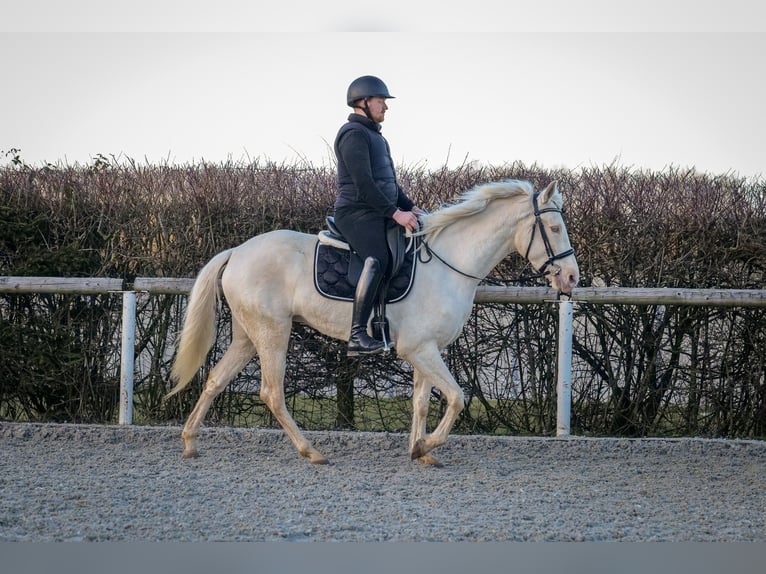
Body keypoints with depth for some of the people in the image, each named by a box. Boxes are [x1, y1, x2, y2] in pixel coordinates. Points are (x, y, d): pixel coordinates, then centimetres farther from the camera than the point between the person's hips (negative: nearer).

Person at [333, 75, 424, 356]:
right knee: (378, 259, -32)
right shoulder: (354, 134, -10)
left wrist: (411, 207, 14)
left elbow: (388, 181, 28)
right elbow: (363, 183, -19)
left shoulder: (374, 135, 24)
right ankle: (358, 336, -42)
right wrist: (396, 213, -21)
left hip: (379, 215, 11)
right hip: (357, 213, -11)